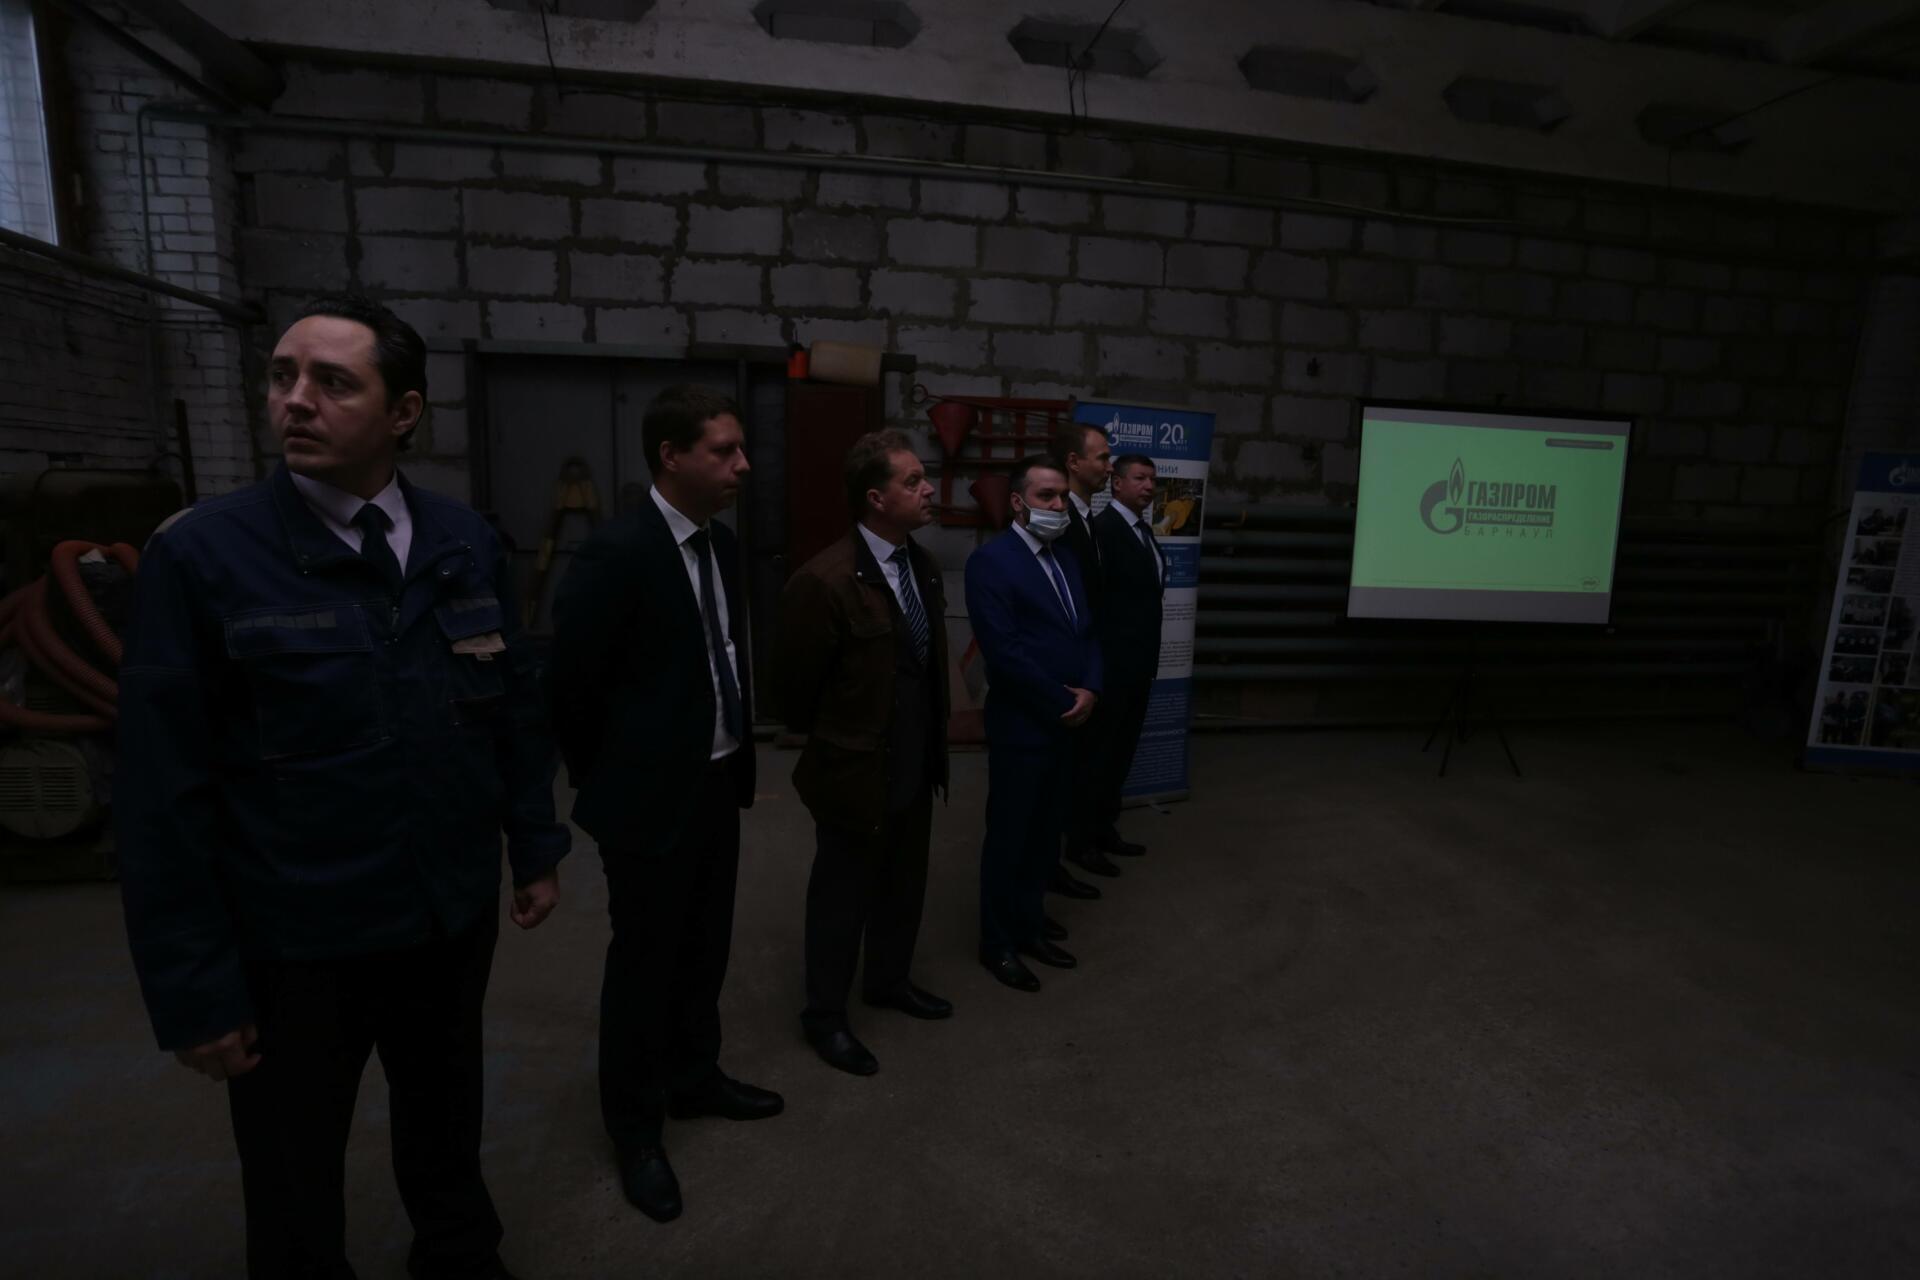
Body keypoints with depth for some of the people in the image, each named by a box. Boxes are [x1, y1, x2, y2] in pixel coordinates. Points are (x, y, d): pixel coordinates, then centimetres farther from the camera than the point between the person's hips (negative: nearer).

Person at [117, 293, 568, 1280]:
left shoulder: (465, 544, -4)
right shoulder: (199, 556, -14)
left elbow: (515, 706, 3)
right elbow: (164, 794, -12)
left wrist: (536, 846, 6)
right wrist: (193, 986, -10)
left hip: (454, 917, 4)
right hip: (294, 946, -3)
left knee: (446, 1119, 27)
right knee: (293, 1183, 20)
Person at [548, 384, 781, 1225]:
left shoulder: (723, 545, 4)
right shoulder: (616, 552, -20)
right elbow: (570, 682, -14)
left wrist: (737, 758, 13)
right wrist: (606, 781, -3)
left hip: (717, 786, 7)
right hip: (651, 799, -7)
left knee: (704, 951, 21)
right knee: (644, 963, 11)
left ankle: (694, 1079, 43)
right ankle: (635, 1128, 32)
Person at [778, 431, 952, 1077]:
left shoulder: (921, 564, 2)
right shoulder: (825, 581, -24)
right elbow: (797, 689, -13)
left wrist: (934, 744, 12)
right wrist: (835, 749, 1)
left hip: (915, 769, 7)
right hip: (856, 775, -7)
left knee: (904, 885, 24)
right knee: (842, 897, 12)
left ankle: (889, 980, 48)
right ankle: (825, 1016, 35)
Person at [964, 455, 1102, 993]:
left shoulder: (1066, 561, 12)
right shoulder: (990, 560, -14)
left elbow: (1087, 633, 12)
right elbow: (1004, 651, -21)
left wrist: (1090, 691, -7)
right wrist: (1063, 703, -14)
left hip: (1066, 726, 7)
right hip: (1021, 728, -7)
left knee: (1045, 835, 18)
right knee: (1009, 838, 7)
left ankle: (1029, 927, 35)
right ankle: (997, 944, 24)